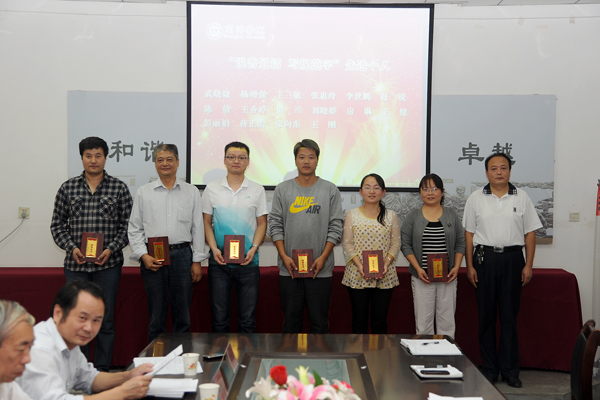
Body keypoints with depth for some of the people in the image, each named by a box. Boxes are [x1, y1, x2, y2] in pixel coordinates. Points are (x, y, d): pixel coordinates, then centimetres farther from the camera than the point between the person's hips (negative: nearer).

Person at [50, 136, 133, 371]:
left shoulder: (119, 188, 3)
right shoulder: (68, 188, 6)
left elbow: (127, 225, 2)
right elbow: (57, 224, 8)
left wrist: (111, 249, -11)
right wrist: (71, 248, -7)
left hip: (108, 263, -1)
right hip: (75, 264, 1)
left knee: (105, 319, 4)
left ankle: (102, 370, 15)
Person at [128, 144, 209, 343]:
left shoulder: (191, 192, 8)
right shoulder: (143, 192, 7)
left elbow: (198, 228, 7)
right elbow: (134, 229, 7)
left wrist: (197, 261, 2)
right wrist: (144, 256, -6)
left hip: (181, 254, 0)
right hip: (152, 257, 0)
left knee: (182, 314, 6)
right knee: (156, 316, 6)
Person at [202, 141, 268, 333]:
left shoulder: (257, 190, 5)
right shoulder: (212, 189, 5)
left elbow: (262, 223, 5)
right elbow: (206, 222, 6)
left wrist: (254, 248, -10)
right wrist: (214, 248, -8)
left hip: (248, 260, 0)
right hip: (219, 260, 0)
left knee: (247, 318, 5)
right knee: (219, 317, 7)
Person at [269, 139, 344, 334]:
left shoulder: (330, 190, 4)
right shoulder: (282, 189, 7)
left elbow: (336, 227, 1)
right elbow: (275, 224, 4)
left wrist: (323, 257, -9)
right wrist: (284, 256, -6)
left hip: (320, 269, -1)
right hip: (289, 268, 1)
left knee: (319, 321, 5)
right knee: (291, 319, 9)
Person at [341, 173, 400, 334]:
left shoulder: (390, 215, 7)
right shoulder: (352, 214, 4)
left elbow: (395, 243, 6)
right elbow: (347, 244, 1)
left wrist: (387, 262, -11)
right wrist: (359, 264, -13)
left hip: (384, 276, 1)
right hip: (357, 275, -1)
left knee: (380, 320, 6)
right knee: (359, 320, 5)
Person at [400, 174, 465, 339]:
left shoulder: (452, 215, 8)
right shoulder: (413, 216, 3)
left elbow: (460, 243, 9)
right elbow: (406, 245, 0)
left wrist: (456, 266, -4)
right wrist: (418, 269, -10)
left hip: (447, 277, 1)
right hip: (422, 277, -1)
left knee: (447, 322, 4)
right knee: (423, 322, 1)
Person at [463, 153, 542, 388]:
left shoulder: (521, 198, 6)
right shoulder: (476, 198, 5)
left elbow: (530, 233, 6)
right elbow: (469, 234, 5)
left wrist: (528, 265, -1)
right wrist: (470, 265, -1)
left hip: (512, 258, 0)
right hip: (484, 258, 0)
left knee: (510, 316, 4)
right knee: (486, 315, 5)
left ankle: (510, 370, 12)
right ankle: (489, 369, 14)